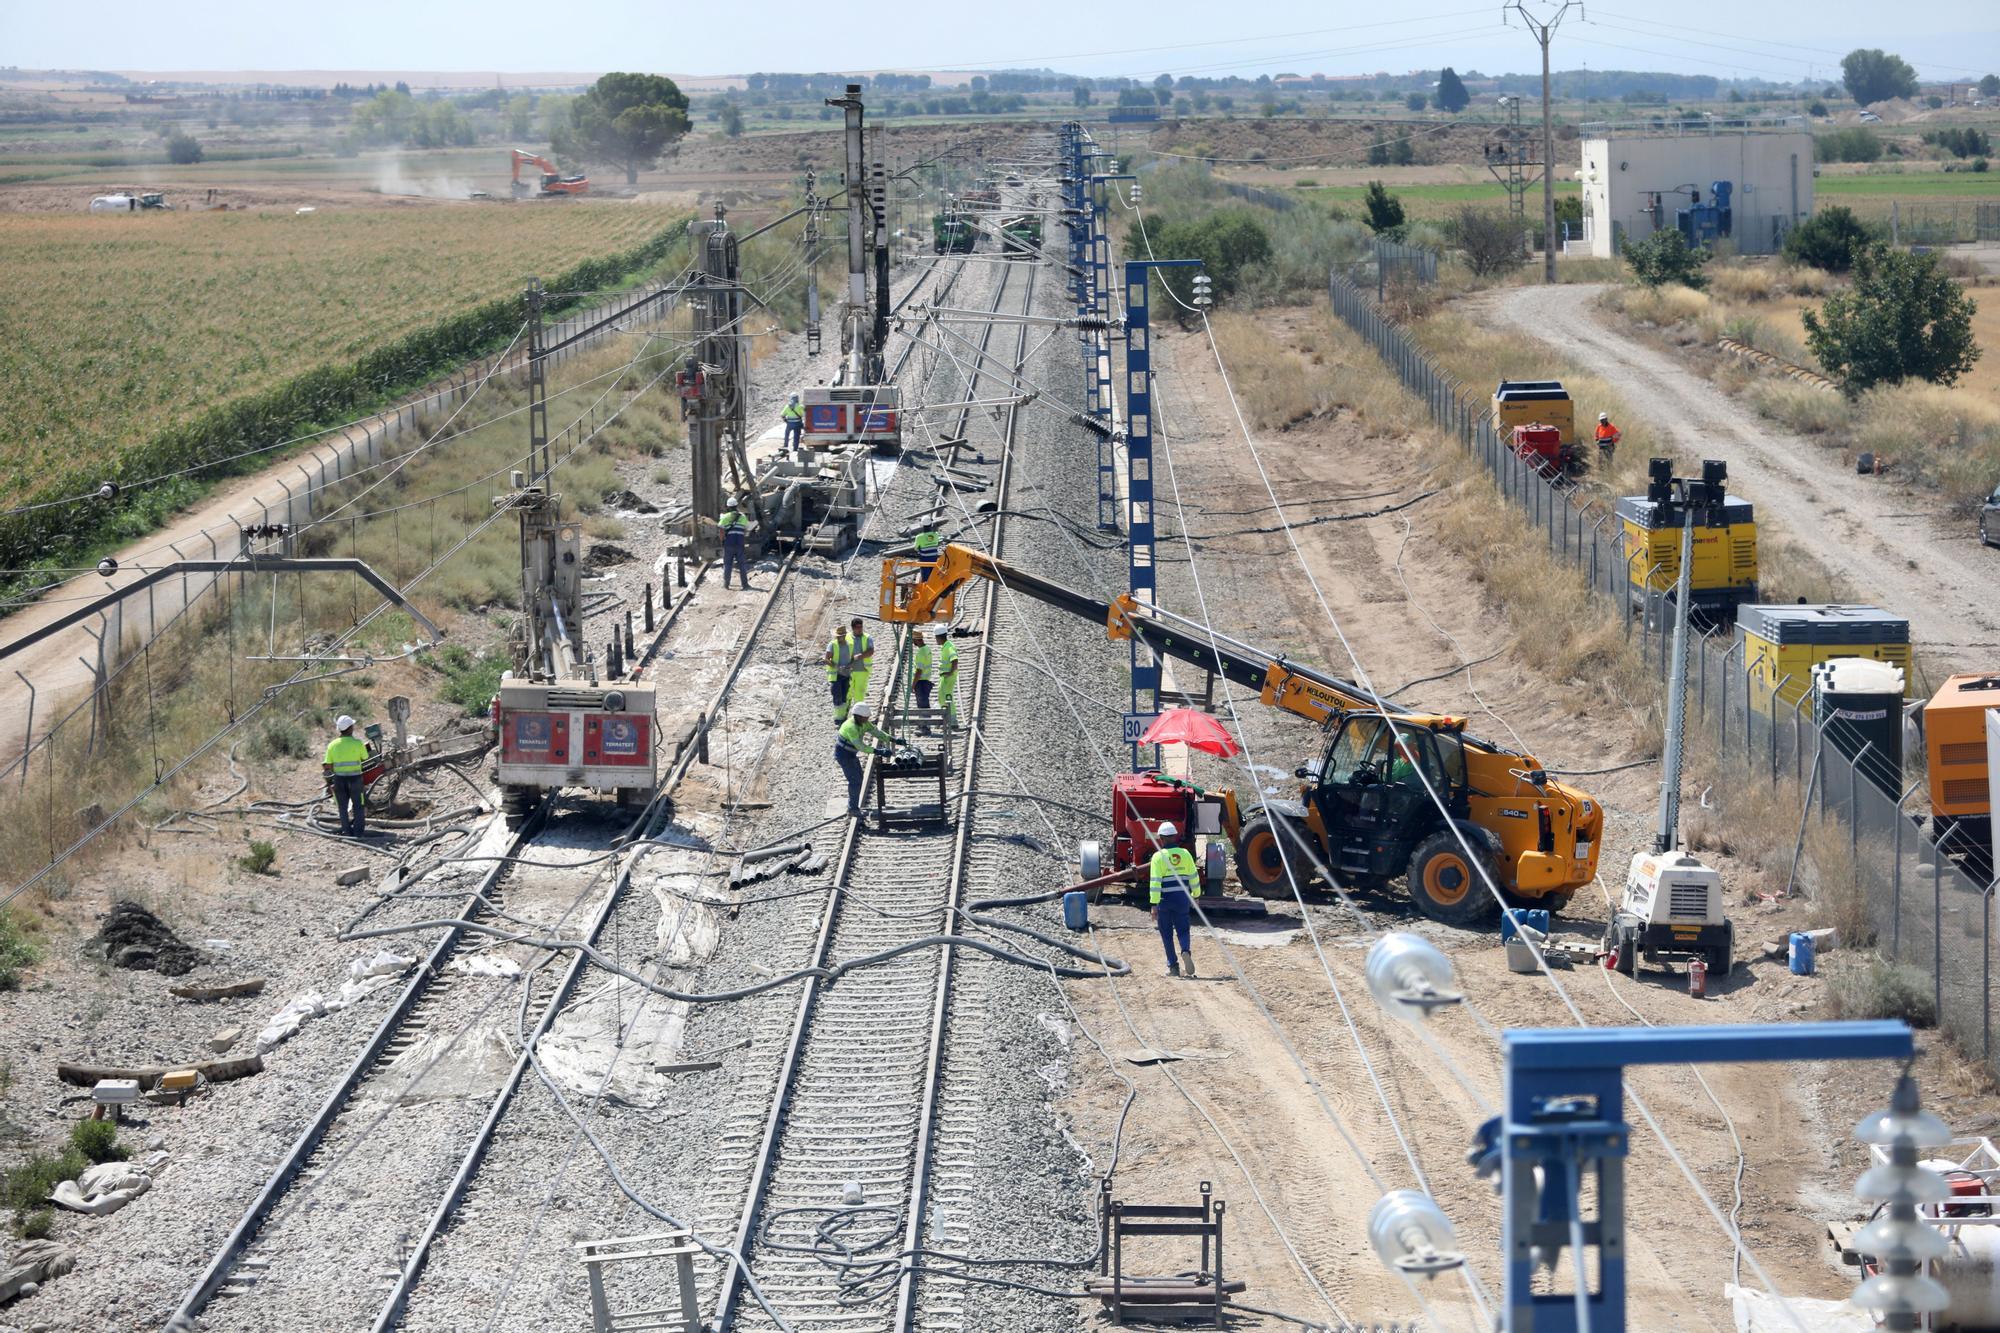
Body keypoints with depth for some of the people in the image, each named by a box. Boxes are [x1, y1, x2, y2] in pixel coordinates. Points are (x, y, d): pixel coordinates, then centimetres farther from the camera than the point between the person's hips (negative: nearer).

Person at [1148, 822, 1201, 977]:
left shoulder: (1158, 856, -10)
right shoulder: (1185, 854, 1)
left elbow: (1155, 882, -14)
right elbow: (1194, 877, 7)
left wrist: (1154, 905, -13)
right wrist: (1195, 896, 21)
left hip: (1164, 900, -3)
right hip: (1182, 898, 3)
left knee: (1167, 933, 9)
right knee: (1182, 930, 11)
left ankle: (1173, 966, 9)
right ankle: (1185, 951, -19)